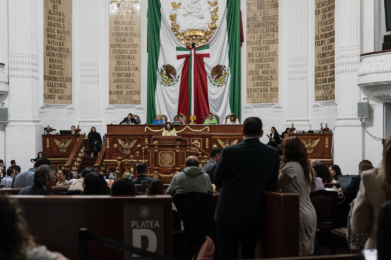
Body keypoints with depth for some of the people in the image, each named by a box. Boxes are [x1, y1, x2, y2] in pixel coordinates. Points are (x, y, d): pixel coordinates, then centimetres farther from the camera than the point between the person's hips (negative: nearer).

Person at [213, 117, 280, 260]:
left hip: (227, 214, -2)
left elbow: (217, 181, 0)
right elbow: (271, 185, 2)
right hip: (254, 215, 2)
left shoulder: (229, 152, -11)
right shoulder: (272, 153, -5)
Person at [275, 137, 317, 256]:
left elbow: (275, 187, -15)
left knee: (297, 252, -5)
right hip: (311, 213, 9)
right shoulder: (304, 166, 14)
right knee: (307, 251, 11)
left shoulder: (290, 166, -13)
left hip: (299, 214, -9)